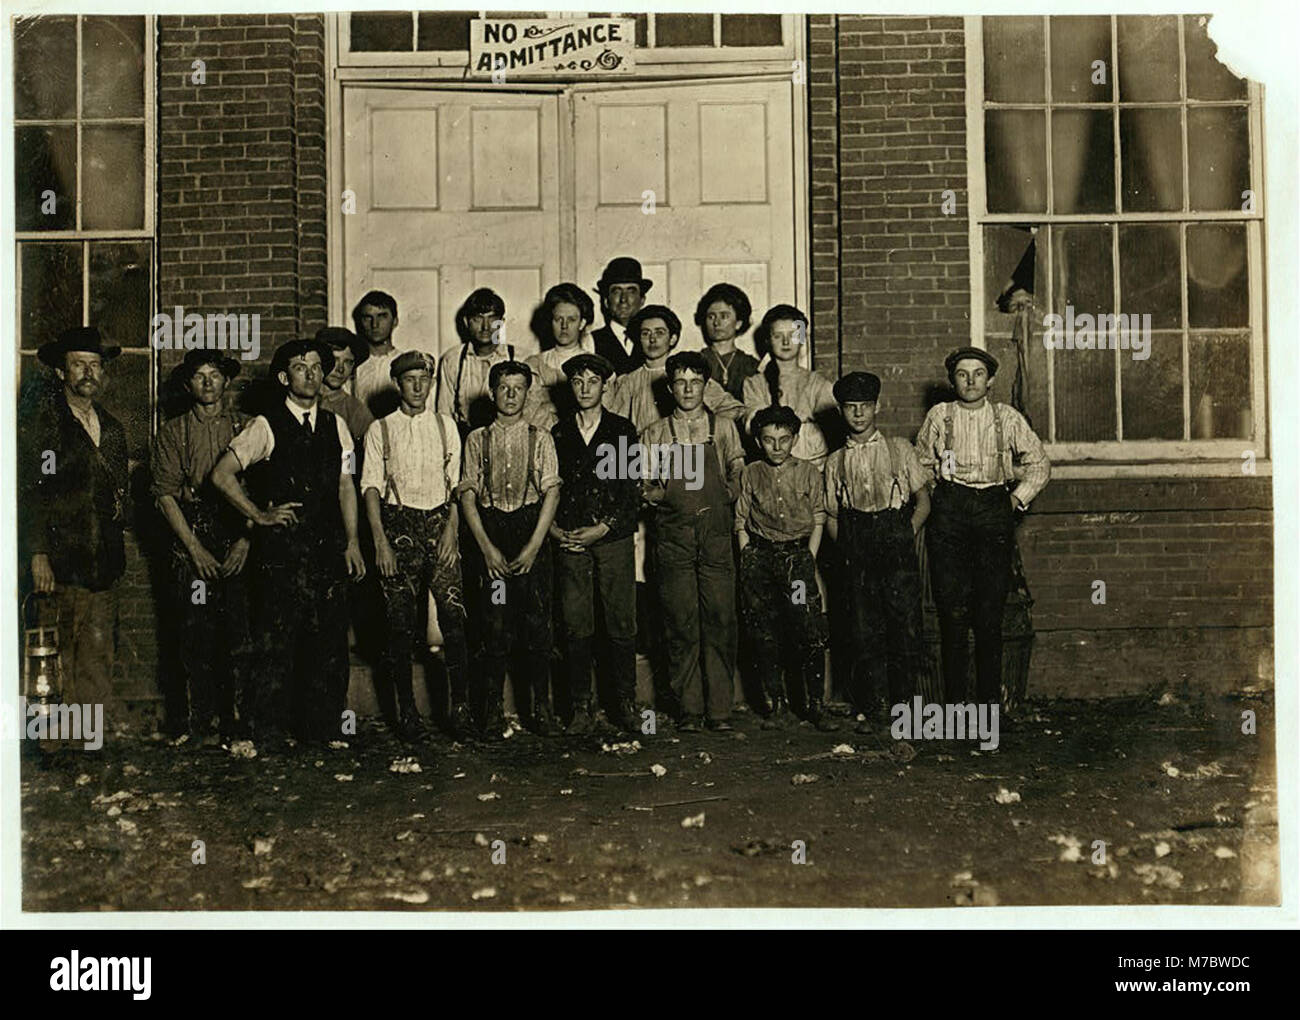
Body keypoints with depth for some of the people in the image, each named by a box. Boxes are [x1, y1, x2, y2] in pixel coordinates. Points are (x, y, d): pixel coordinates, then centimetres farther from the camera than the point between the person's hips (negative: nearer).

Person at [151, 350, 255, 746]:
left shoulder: (245, 427, 11)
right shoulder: (172, 432, 10)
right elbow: (165, 493, 3)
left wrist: (246, 538, -6)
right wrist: (195, 548, -6)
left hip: (239, 543, 0)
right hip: (191, 541, 0)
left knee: (241, 635, -6)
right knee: (198, 637, -2)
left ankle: (237, 722, 1)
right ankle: (202, 725, 4)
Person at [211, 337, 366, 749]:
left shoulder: (335, 425, 14)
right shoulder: (266, 426, -1)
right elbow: (222, 474, -5)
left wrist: (352, 541, 9)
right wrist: (260, 515, -4)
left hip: (328, 546, 4)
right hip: (282, 548, -4)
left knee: (330, 639, 5)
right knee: (278, 641, -2)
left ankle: (324, 729, 16)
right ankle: (268, 733, 7)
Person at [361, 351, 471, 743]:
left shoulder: (446, 426, 12)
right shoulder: (380, 430, 6)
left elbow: (458, 482, 10)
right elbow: (371, 486, 1)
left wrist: (451, 529, -3)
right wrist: (380, 541, -8)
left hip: (440, 522, 1)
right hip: (398, 523, -1)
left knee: (453, 614, -10)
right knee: (400, 621, 0)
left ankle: (460, 706, -5)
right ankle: (406, 709, 11)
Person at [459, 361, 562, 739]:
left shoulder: (540, 439, 8)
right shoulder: (477, 440, 9)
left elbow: (552, 491, 1)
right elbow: (467, 494, 4)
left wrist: (533, 546, -8)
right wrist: (487, 547, -6)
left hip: (532, 532, 0)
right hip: (491, 533, 0)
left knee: (536, 621, -1)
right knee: (495, 625, -1)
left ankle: (541, 707, 7)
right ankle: (494, 708, 6)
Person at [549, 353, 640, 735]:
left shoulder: (623, 430, 6)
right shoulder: (558, 434, 11)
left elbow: (633, 490, 2)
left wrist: (602, 528, -7)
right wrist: (554, 529, -3)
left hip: (614, 538, -1)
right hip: (569, 543, 1)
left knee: (621, 624, -1)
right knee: (575, 627, 0)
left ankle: (626, 704, 8)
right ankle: (582, 708, 6)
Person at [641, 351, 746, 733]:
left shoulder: (724, 428, 13)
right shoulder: (655, 434, 12)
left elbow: (739, 476, 14)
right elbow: (643, 486, 12)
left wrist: (728, 494, -2)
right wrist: (659, 494, -4)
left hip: (716, 534, 0)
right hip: (673, 536, 0)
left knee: (720, 619, -5)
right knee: (681, 624, -2)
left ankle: (720, 709, 1)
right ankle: (689, 710, 4)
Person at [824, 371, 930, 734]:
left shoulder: (900, 449, 12)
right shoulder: (835, 462, 15)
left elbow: (923, 500, 10)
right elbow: (830, 516, 15)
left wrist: (905, 536, -1)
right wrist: (848, 547, 0)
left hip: (898, 552, -1)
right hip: (857, 557, 1)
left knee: (905, 628, -5)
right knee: (863, 632, -2)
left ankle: (902, 704, 6)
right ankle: (870, 710, 4)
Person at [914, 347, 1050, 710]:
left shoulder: (1008, 418, 9)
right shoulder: (939, 416, 8)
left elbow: (1039, 464, 16)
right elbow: (920, 465, 19)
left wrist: (1017, 499, 8)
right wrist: (928, 500, 9)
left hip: (994, 510, 0)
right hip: (949, 510, 0)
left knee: (991, 611, -3)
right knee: (953, 611, -5)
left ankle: (990, 699, 4)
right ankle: (954, 699, 0)